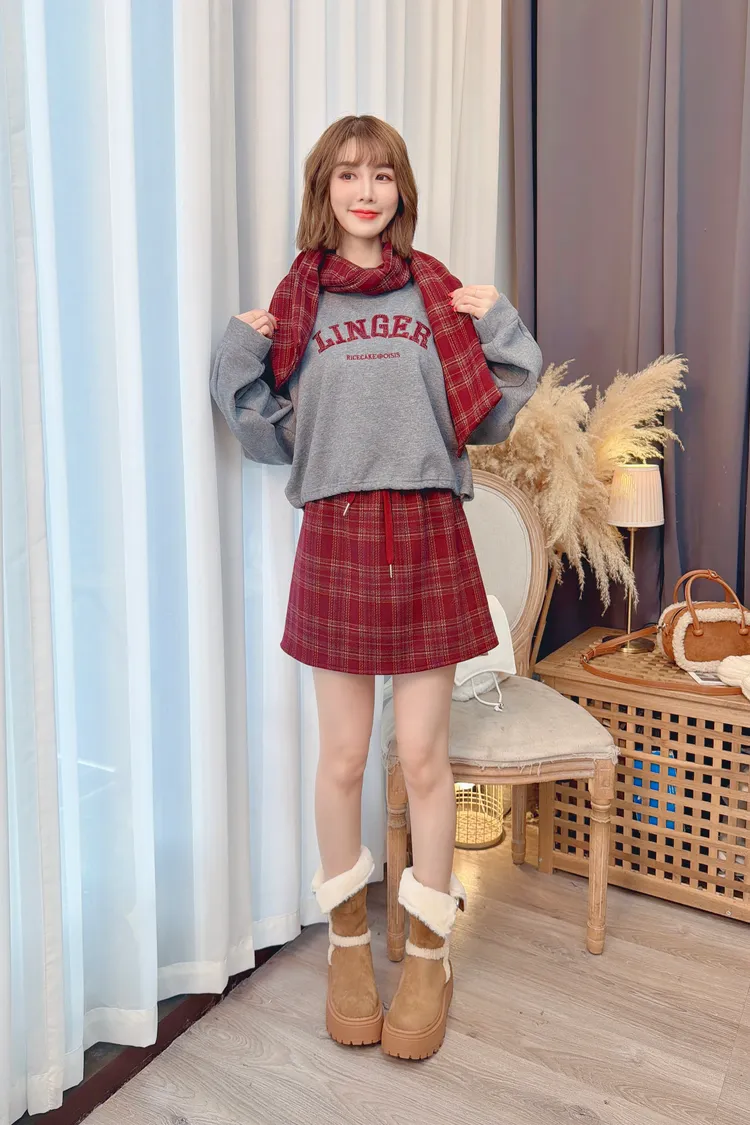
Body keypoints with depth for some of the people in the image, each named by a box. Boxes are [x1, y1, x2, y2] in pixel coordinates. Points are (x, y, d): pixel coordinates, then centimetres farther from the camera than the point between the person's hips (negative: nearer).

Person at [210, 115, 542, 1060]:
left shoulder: (441, 294, 9)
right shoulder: (296, 300, 8)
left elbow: (486, 422, 8)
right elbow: (271, 440, 7)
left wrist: (501, 332, -2)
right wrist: (238, 361, -6)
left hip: (428, 534, 0)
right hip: (337, 534, 0)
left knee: (423, 756, 6)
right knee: (342, 756, 9)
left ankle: (428, 954, 26)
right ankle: (347, 938, 32)